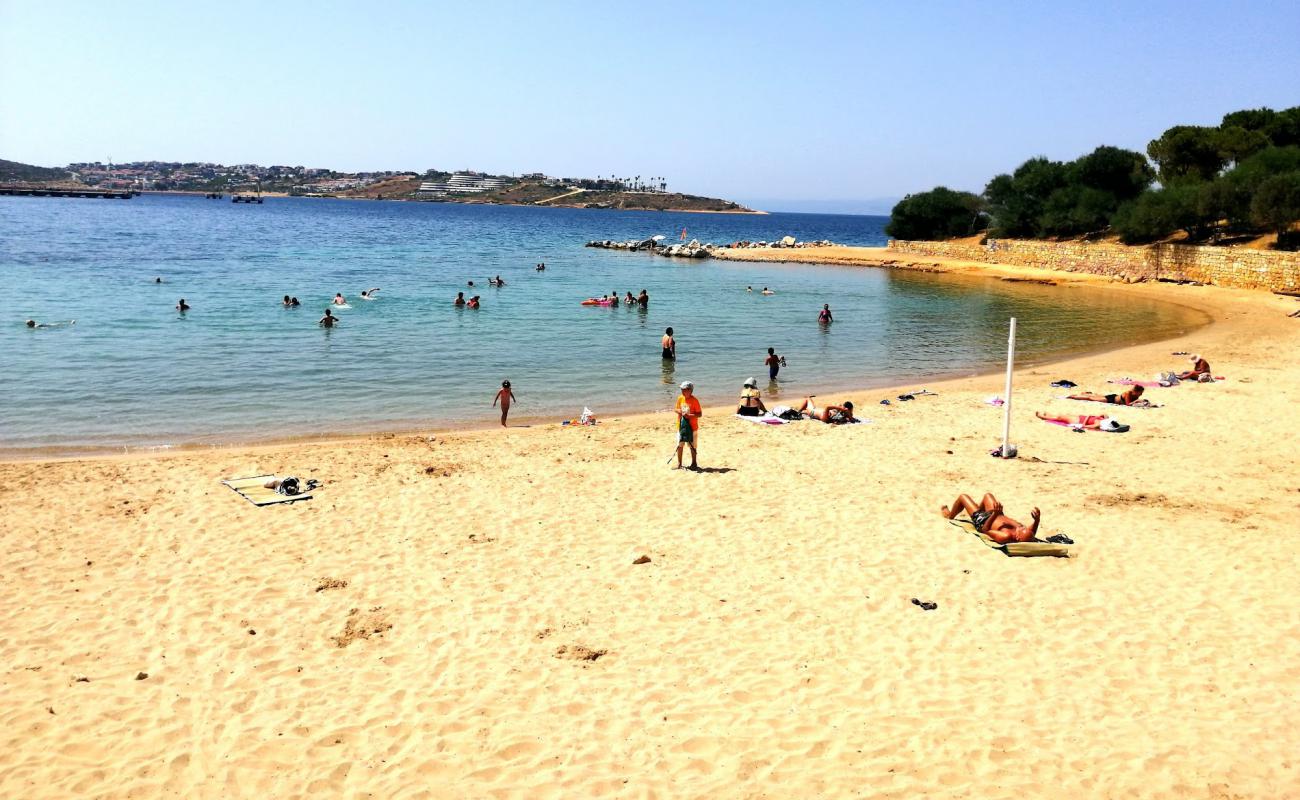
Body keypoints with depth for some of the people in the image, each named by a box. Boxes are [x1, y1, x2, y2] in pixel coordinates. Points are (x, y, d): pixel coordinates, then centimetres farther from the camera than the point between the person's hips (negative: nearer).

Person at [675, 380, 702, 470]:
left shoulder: (694, 400, -13)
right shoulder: (680, 398, 2)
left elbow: (699, 414, -13)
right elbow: (676, 408, 14)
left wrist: (689, 415, -26)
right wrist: (678, 411, -9)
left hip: (692, 426, -5)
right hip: (681, 425, 5)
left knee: (692, 445, 6)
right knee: (679, 445, 7)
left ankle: (694, 463, 20)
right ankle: (679, 464, 18)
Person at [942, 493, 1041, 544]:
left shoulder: (1005, 537, -49)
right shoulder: (1025, 536, -35)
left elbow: (985, 529, -35)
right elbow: (1032, 531, -11)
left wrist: (994, 514, -46)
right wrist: (1037, 519, -30)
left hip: (982, 520, -6)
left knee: (963, 497, 14)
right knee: (988, 495, 31)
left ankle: (949, 515, 48)